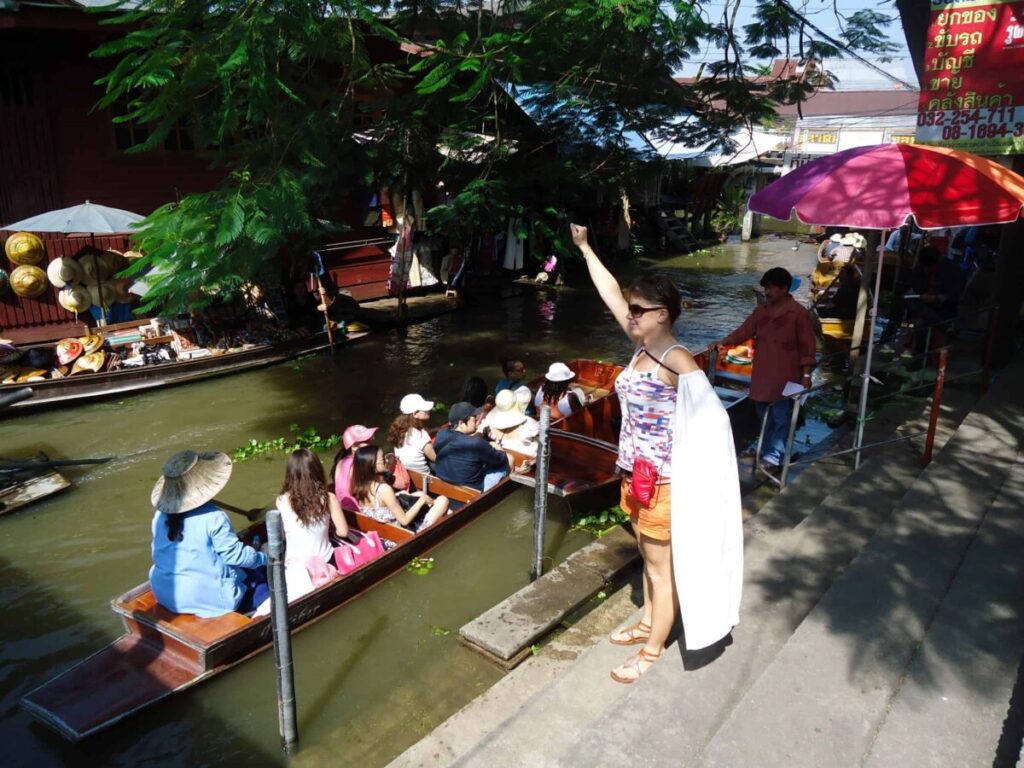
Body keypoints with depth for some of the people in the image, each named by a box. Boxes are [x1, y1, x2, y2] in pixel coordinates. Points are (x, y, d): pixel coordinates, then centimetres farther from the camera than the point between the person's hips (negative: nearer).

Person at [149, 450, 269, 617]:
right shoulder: (213, 517, -22)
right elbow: (234, 554, -14)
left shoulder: (161, 515, -2)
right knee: (264, 576, 11)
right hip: (209, 599, -7)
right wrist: (263, 558, 1)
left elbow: (161, 553, 12)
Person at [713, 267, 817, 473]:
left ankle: (772, 458, 2)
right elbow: (745, 330, 7)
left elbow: (807, 346, -10)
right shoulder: (761, 311, 8)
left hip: (785, 378, -6)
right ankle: (767, 454, 26)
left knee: (781, 419, -2)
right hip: (762, 376, 7)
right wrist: (724, 342, -9)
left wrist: (806, 374, -13)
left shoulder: (798, 313, -10)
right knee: (765, 418, 14)